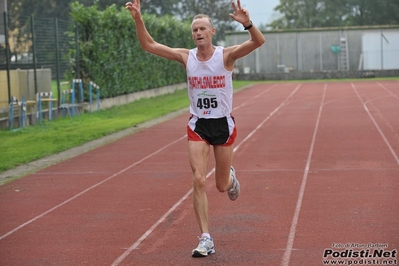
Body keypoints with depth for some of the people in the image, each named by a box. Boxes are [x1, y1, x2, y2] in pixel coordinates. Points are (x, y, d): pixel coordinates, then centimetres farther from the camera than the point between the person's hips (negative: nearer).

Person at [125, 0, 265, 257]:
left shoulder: (226, 55, -11)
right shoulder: (186, 57, -3)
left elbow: (259, 42, -25)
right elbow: (149, 45, -5)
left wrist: (247, 23, -44)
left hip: (223, 125, -1)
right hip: (197, 126, 2)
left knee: (222, 186, 10)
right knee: (199, 181, -11)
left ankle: (231, 177, 50)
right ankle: (206, 239, -4)